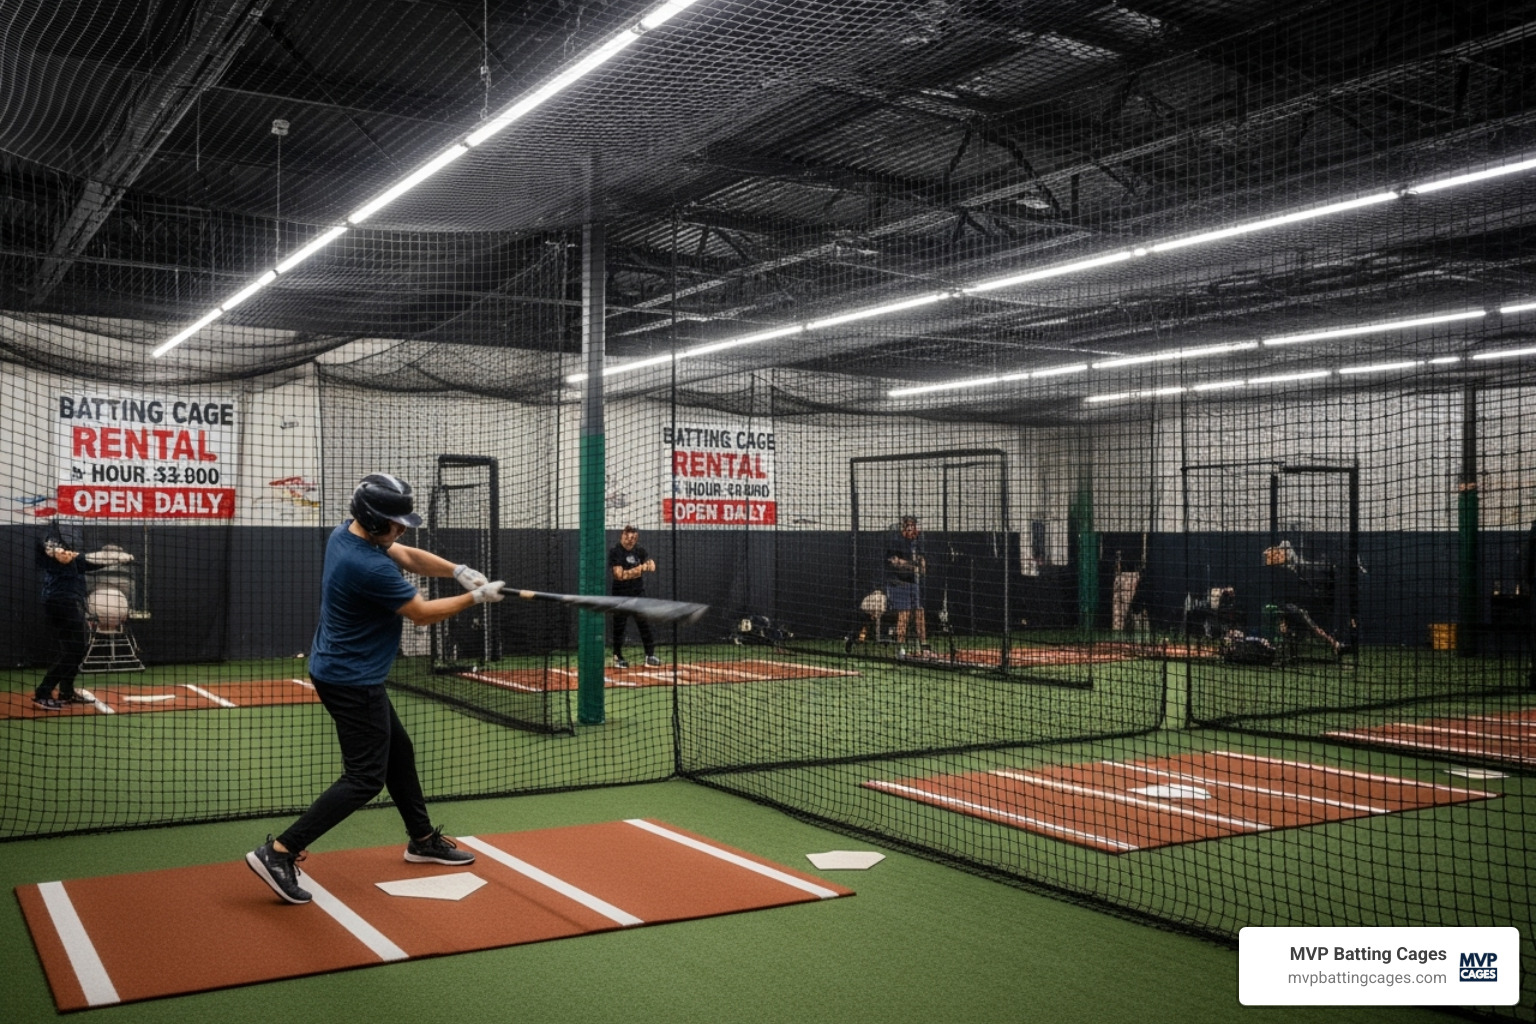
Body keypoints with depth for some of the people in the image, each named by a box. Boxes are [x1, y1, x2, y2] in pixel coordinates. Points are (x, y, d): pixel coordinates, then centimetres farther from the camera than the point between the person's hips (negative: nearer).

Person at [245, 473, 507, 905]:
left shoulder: (346, 532, 0)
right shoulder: (370, 568, -29)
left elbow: (410, 557, 8)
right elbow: (422, 613, -16)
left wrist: (458, 570, -8)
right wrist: (476, 598, -4)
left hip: (342, 671, 10)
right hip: (352, 682, -10)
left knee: (398, 753, 20)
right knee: (365, 777, -6)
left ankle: (423, 839, 34)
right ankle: (279, 853, -8)